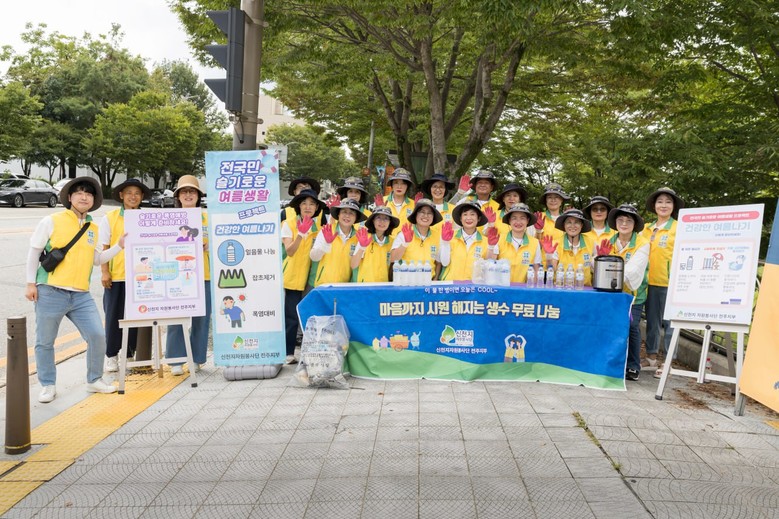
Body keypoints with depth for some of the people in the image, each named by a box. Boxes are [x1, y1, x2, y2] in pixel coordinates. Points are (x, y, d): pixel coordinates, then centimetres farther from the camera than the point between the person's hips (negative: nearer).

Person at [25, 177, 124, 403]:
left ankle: (94, 380, 16)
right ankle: (48, 385, 23)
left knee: (97, 336, -2)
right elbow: (34, 252, 2)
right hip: (50, 292, -3)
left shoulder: (94, 228, 13)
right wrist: (31, 283, -2)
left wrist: (119, 246, 2)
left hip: (81, 295, 4)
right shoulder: (51, 221, -1)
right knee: (45, 342, 6)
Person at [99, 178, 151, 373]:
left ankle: (132, 353, 22)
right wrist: (104, 272, -6)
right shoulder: (109, 218, 2)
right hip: (116, 276, -2)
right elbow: (103, 248, 1)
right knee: (113, 316, 5)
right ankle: (111, 356, 17)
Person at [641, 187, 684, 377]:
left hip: (670, 283, -5)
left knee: (669, 322, 1)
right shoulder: (647, 229, 10)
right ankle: (651, 357, 24)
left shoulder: (679, 228, -4)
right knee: (652, 320, 13)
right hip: (650, 281, 5)